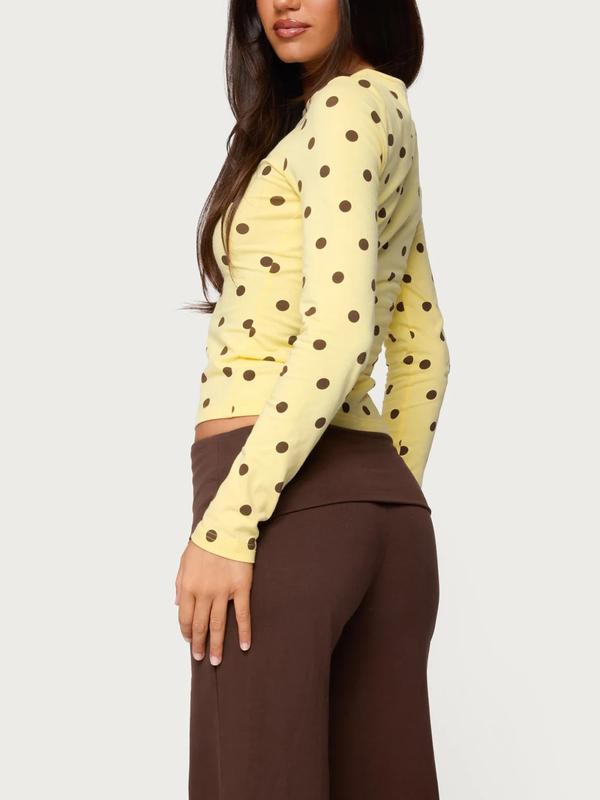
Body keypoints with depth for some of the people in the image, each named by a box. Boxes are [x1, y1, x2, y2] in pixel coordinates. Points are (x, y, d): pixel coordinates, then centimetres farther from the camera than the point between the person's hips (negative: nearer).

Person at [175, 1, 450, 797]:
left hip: (287, 495, -9)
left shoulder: (346, 106, -7)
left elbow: (339, 334, -19)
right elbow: (423, 356, 23)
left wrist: (224, 525, -20)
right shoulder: (391, 117, 20)